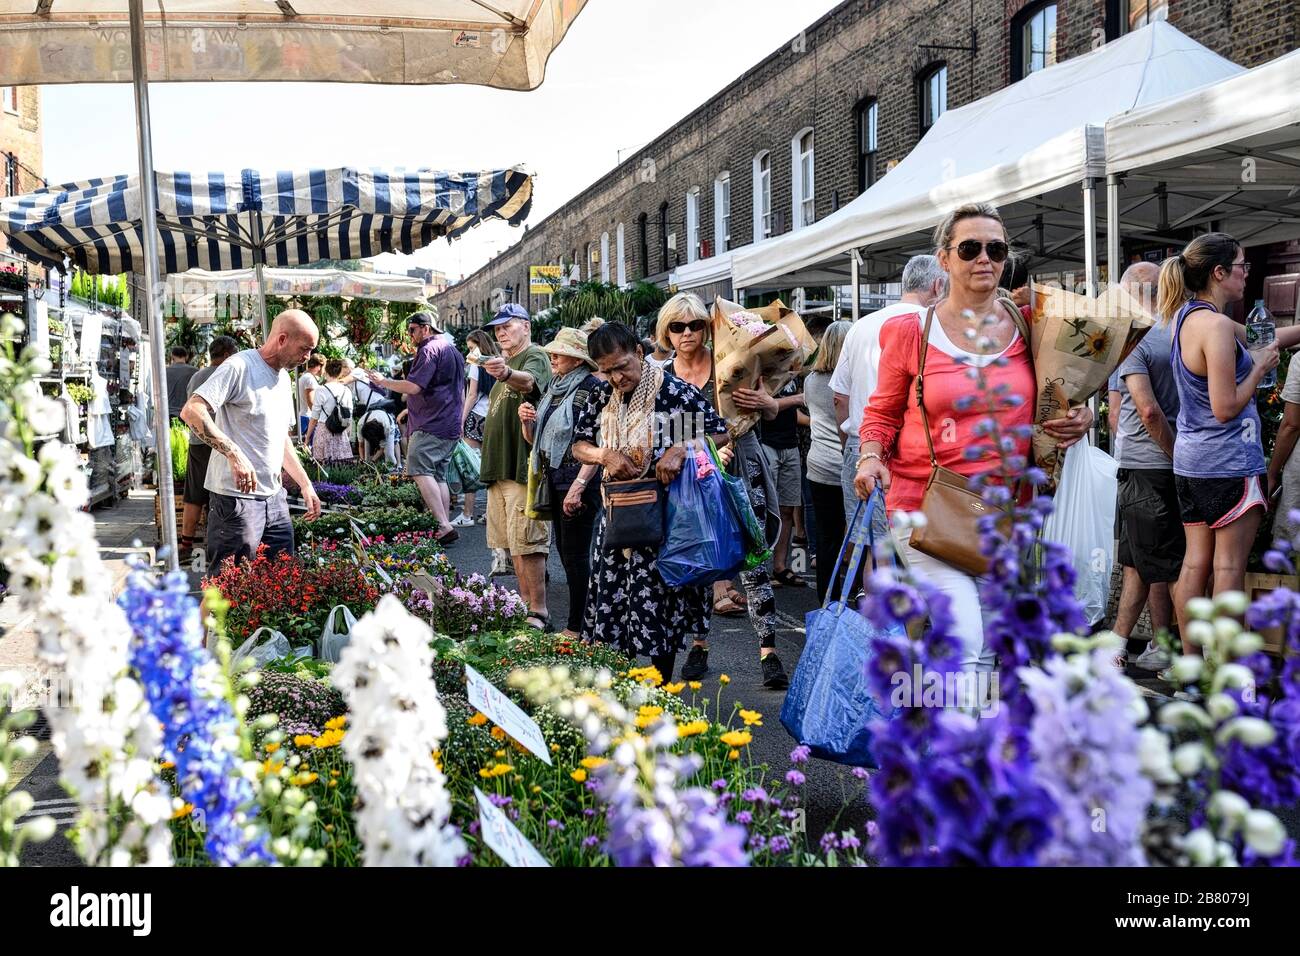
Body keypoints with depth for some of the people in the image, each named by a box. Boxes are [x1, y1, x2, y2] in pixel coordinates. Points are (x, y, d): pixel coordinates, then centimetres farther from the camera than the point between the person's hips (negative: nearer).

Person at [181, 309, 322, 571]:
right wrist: (235, 454, -32)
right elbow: (191, 411, -24)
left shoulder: (284, 377, 16)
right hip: (237, 496, -8)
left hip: (274, 497, 8)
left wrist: (306, 485, 19)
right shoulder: (240, 366, -12)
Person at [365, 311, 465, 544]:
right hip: (451, 427, 10)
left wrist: (383, 381, -6)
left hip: (431, 426, -10)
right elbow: (461, 393, 29)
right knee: (439, 476, 10)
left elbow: (413, 387, -19)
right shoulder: (453, 350, 23)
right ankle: (446, 526, 8)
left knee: (420, 470, -15)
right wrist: (458, 423, 33)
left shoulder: (429, 349, -9)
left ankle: (443, 526, -24)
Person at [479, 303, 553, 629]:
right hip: (500, 467, 10)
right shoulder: (505, 363, 22)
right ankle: (525, 604, 22)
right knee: (513, 543, 13)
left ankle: (538, 613, -7)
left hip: (523, 466, -10)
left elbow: (529, 381, -32)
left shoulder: (535, 356, -8)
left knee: (527, 542, -10)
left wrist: (506, 374, -52)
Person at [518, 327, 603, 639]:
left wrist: (578, 486, -25)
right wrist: (527, 421, -2)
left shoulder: (592, 389, -12)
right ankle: (577, 621, 21)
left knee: (575, 553, -4)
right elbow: (533, 438, 21)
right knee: (565, 550, 12)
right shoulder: (553, 388, 14)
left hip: (578, 480, -9)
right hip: (554, 479, 9)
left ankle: (577, 627, 3)